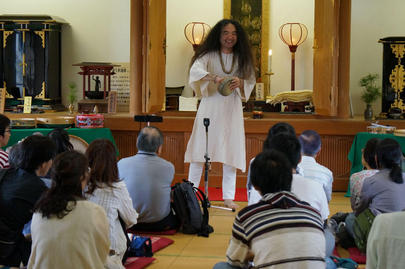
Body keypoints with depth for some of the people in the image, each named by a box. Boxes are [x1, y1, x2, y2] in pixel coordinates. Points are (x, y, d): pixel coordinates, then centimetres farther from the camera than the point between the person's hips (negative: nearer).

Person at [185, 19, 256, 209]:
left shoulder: (242, 58, 8)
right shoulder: (208, 56, -1)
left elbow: (251, 80, 11)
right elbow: (195, 70, -18)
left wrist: (240, 83, -13)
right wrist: (214, 77, -37)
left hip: (232, 109, 2)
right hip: (210, 106, -2)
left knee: (231, 150, 1)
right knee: (200, 148, -1)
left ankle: (228, 197, 6)